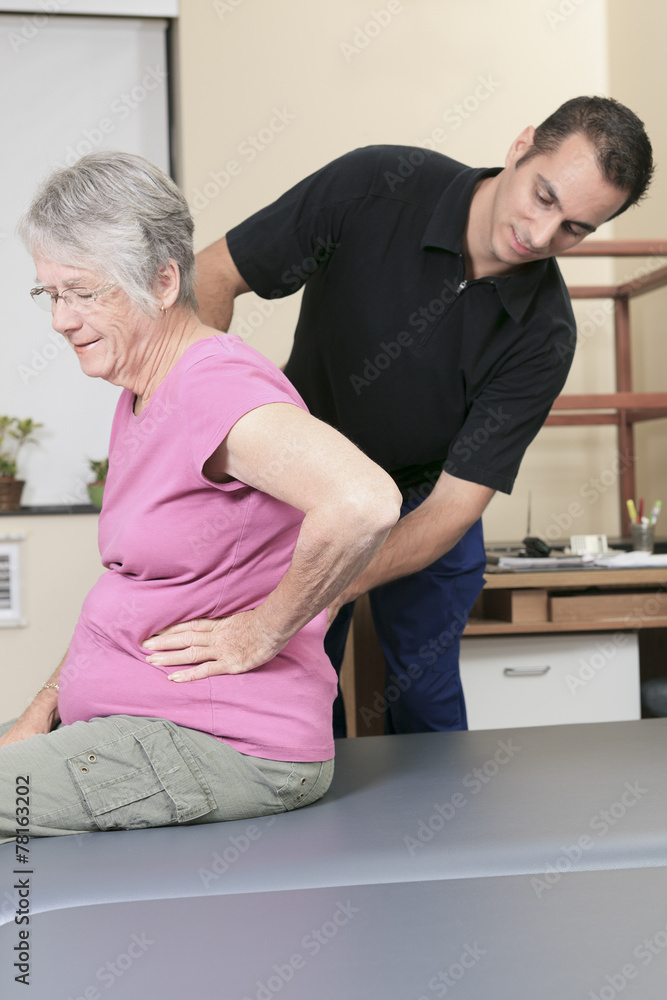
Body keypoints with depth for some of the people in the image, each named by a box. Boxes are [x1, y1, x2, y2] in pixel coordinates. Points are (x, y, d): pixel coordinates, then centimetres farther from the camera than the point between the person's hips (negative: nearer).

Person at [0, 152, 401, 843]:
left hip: (223, 747, -10)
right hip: (130, 723, 10)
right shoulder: (141, 392, 12)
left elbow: (365, 502, -38)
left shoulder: (217, 390, -20)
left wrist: (262, 632, -24)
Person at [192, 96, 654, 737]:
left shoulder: (544, 336, -24)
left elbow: (454, 503, -27)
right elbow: (214, 275, -18)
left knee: (427, 703, 8)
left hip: (423, 508, 0)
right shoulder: (376, 186, -25)